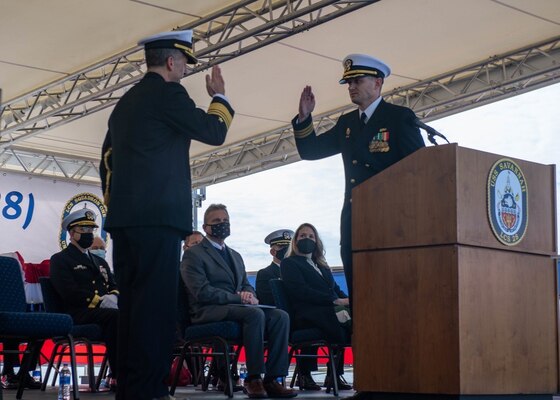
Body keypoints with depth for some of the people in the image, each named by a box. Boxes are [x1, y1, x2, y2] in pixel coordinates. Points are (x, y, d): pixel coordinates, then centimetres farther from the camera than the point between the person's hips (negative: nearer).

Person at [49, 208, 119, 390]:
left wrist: (113, 297, -4)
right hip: (78, 314, -6)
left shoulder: (100, 262, 30)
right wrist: (99, 301, -16)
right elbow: (70, 293, -7)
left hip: (105, 308, 6)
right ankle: (118, 376, -37)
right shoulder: (60, 260, 8)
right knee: (114, 316, -37)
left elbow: (115, 287, 22)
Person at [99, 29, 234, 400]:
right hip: (157, 216, -9)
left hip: (124, 218, 9)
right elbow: (214, 132, -3)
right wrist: (219, 95, 14)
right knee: (155, 304, -10)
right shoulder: (168, 93, -4)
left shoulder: (125, 102, 22)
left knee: (133, 303, 9)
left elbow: (107, 160, 23)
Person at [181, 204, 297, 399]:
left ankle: (271, 379, -24)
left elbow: (246, 286, 23)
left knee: (280, 316, -20)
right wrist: (238, 298, -16)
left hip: (236, 307, 7)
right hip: (209, 311, -7)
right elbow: (202, 292, -11)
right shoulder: (194, 254, 1)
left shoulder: (235, 256, 27)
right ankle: (253, 378, -28)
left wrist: (248, 294, -3)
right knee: (255, 314, -35)